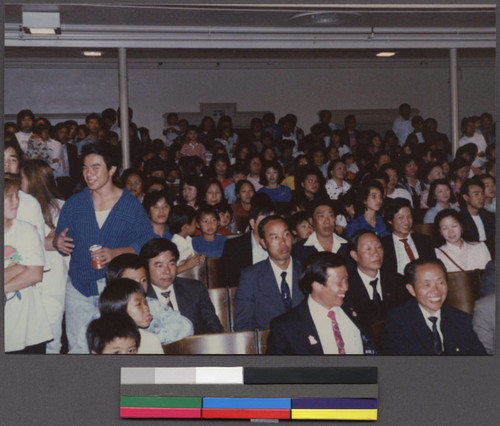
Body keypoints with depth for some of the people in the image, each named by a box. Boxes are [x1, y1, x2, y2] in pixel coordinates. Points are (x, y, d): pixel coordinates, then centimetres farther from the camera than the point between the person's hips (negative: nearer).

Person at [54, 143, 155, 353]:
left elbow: (148, 243, -3)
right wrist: (58, 242, -11)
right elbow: (59, 239, 13)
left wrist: (116, 253, -17)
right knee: (77, 349, 4)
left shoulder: (131, 205, 0)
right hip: (79, 288, 2)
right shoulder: (73, 204, 7)